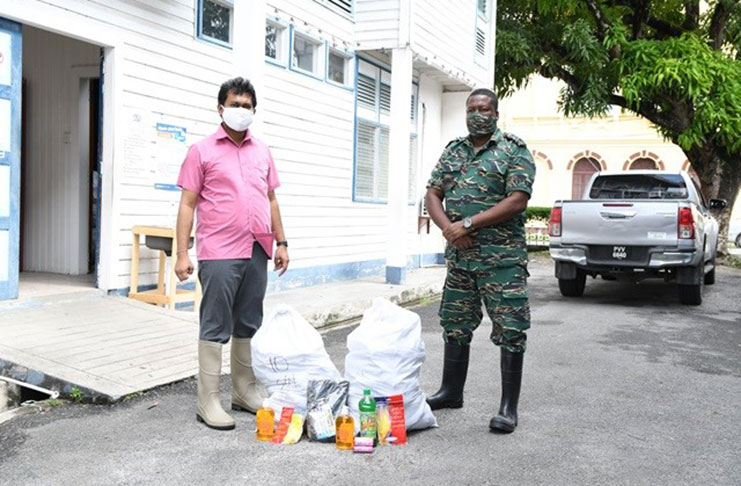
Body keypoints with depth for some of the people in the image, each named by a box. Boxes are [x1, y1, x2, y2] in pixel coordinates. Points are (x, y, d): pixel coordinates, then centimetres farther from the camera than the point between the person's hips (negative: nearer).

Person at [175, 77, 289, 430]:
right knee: (215, 327, -1)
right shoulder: (202, 151, 2)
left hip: (257, 252, 5)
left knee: (249, 326, 11)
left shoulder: (262, 152, 16)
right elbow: (187, 205, -1)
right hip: (219, 253, -5)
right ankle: (208, 401, 5)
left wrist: (281, 243, 14)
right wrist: (182, 253, -8)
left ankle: (245, 392, 23)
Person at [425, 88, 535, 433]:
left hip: (502, 258, -5)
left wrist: (468, 224, -17)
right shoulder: (453, 151, 13)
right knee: (455, 326, 14)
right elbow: (433, 194, 10)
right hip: (458, 256, 6)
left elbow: (517, 201, -14)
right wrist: (448, 228, -9)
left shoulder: (514, 151, -4)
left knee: (510, 331, -3)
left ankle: (509, 407, 5)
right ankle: (451, 392, 29)